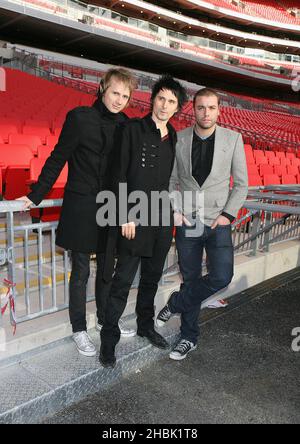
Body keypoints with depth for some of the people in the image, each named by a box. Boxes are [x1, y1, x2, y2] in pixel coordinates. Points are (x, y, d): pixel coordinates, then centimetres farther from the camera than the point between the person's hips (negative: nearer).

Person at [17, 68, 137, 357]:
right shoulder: (79, 118, -8)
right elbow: (58, 159, -5)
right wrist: (36, 195, -4)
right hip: (81, 208, -4)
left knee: (107, 268, 16)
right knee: (81, 272, 6)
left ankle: (105, 320, 35)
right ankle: (79, 330, 23)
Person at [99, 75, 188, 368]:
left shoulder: (173, 137, 12)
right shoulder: (133, 129, -5)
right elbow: (119, 174, -9)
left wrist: (174, 210, 13)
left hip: (162, 218, 6)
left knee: (152, 277, 16)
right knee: (123, 280, -3)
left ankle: (146, 326, 34)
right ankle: (108, 340, 11)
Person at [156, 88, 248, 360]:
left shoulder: (233, 139, 0)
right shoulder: (179, 139, 1)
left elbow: (241, 183, 2)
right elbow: (171, 180, 7)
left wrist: (228, 214, -8)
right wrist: (174, 210, -5)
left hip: (218, 222, 0)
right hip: (187, 222, 1)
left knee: (221, 277, -13)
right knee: (191, 279, 9)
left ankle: (176, 303, 13)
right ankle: (189, 337, 25)